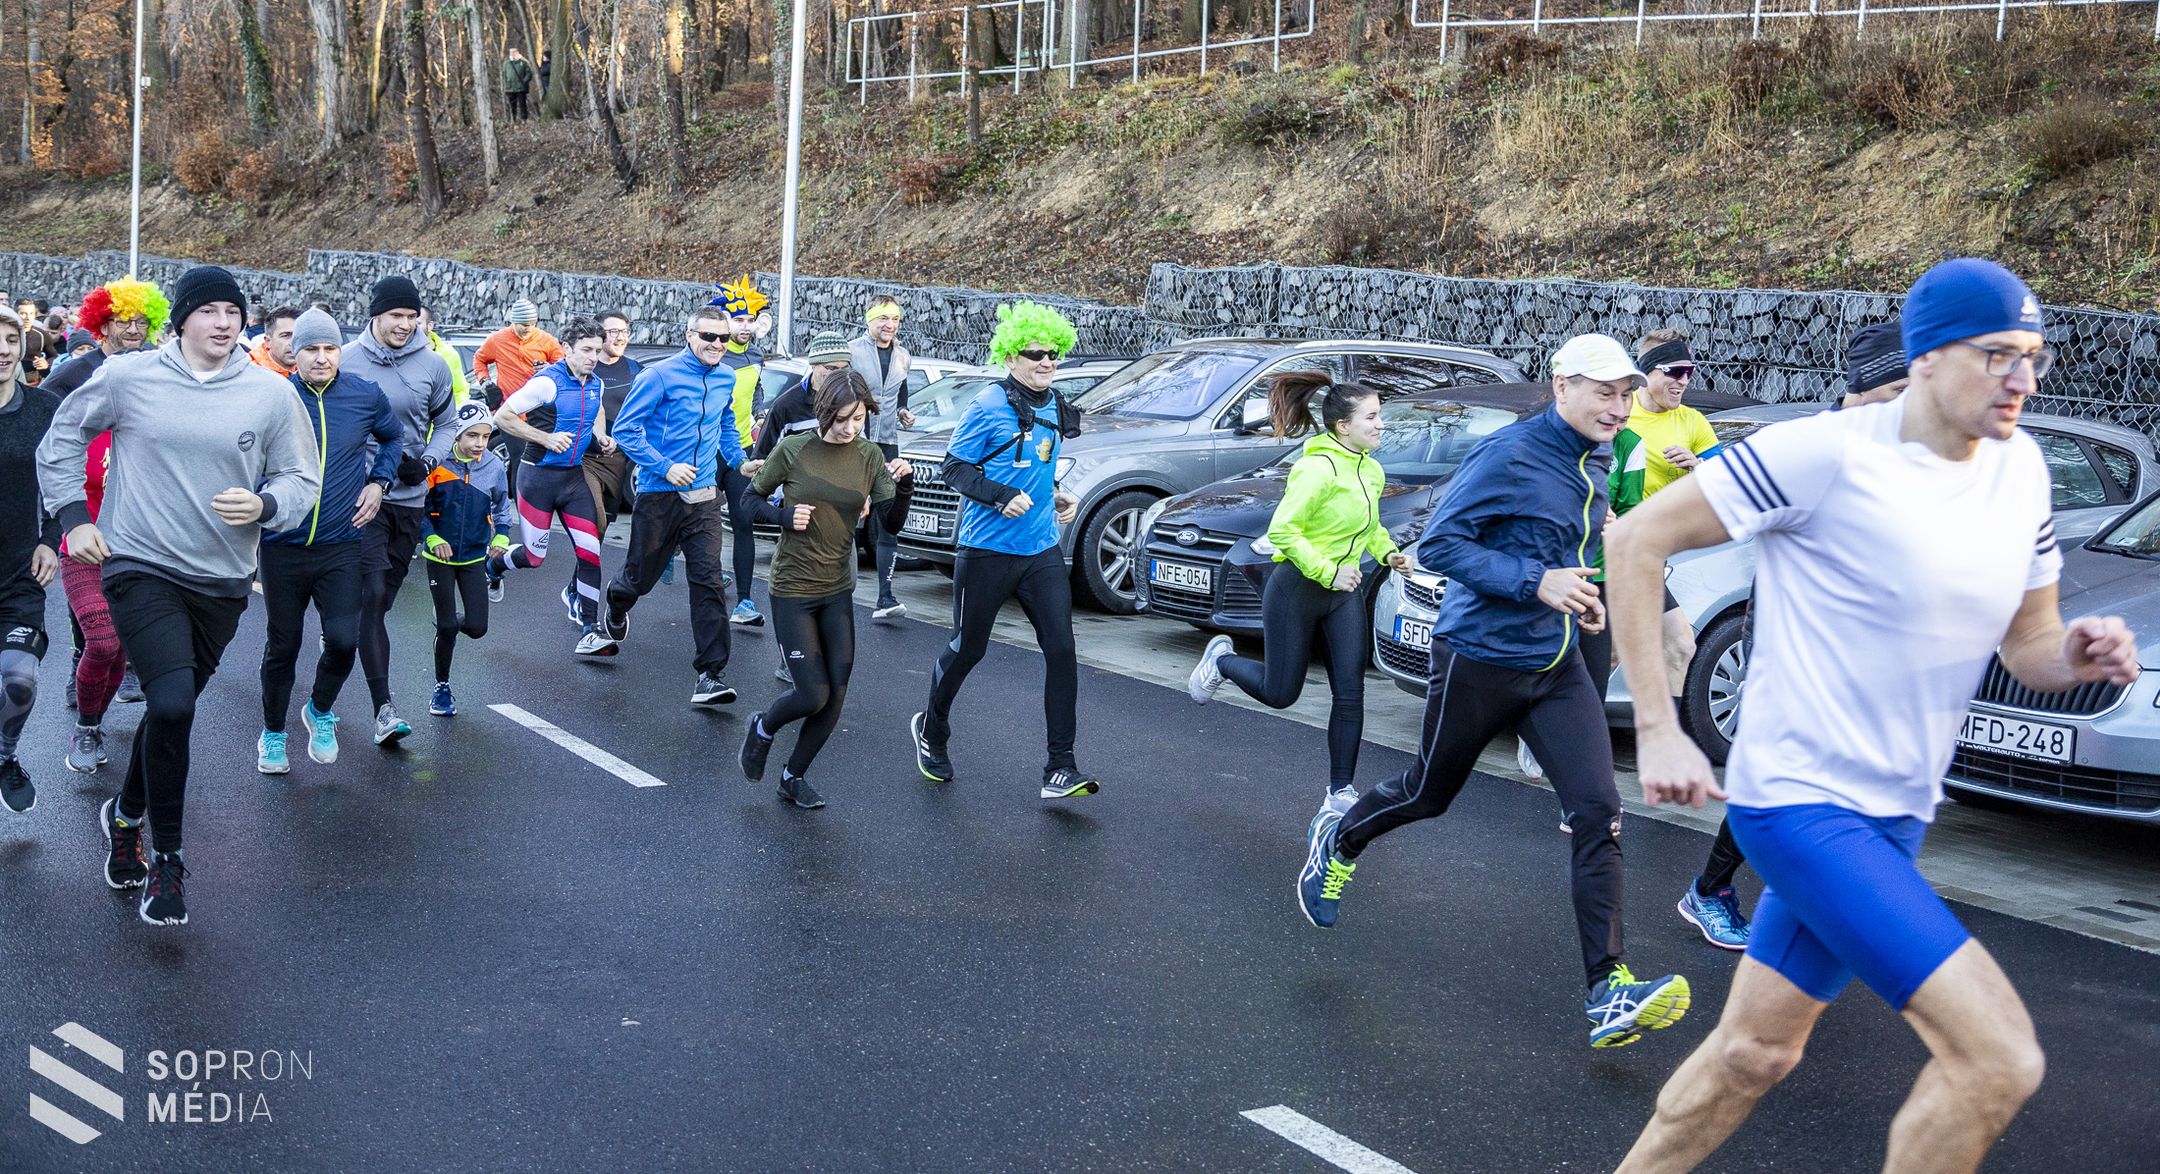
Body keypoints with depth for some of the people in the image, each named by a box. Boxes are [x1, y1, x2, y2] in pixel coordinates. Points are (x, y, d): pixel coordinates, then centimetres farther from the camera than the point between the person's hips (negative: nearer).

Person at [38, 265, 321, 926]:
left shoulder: (272, 393, -2)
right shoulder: (126, 377, -4)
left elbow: (302, 479, 5)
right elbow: (61, 439, 11)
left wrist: (264, 505, -15)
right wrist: (73, 515, 3)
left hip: (221, 580, 3)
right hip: (141, 568, -3)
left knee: (171, 708, 15)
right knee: (172, 704, -20)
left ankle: (126, 816, 43)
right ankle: (167, 858, -3)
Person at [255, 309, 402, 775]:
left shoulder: (366, 396, -2)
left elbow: (393, 438, 19)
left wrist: (378, 483, 6)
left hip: (341, 545, 0)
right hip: (282, 545, 0)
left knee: (343, 640, -10)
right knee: (282, 646, 10)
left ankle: (320, 711, 21)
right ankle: (273, 733, 31)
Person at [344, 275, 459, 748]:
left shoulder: (432, 365, 4)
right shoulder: (347, 363, -2)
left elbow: (446, 422, 13)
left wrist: (427, 460, -5)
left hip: (410, 496, 4)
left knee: (384, 597, 13)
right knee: (372, 593, -13)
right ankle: (383, 706, -16)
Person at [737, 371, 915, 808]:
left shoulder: (870, 456, -1)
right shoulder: (793, 450, -11)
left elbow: (890, 522, -6)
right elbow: (752, 499, 2)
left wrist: (903, 485, -23)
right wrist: (784, 516, -17)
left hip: (838, 591, 4)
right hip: (793, 590, -4)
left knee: (836, 697, 3)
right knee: (813, 696, -7)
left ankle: (794, 776, 24)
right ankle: (763, 729, 25)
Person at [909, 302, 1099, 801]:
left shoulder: (1054, 409, 9)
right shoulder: (988, 407, -12)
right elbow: (955, 467, -11)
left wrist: (1056, 496, 7)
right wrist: (1002, 496, -23)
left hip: (1042, 551, 5)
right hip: (987, 550, -5)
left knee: (1061, 650, -6)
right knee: (967, 649, 9)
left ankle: (1061, 767, -3)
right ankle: (931, 730, 36)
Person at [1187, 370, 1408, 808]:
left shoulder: (1372, 471, 4)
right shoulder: (1319, 469, -21)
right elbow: (1282, 531, -24)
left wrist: (1388, 552, 3)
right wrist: (1327, 572, -23)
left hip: (1345, 591, 7)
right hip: (1296, 588, -7)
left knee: (1350, 693, -1)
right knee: (1280, 694, 6)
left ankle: (1340, 789, 10)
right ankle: (1222, 660, 36)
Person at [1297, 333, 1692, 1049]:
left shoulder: (1593, 466, 8)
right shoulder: (1511, 455, -18)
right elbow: (1438, 544, -20)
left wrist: (1583, 595, 8)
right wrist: (1536, 581, -25)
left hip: (1557, 668, 6)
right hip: (1479, 660, -6)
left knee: (1598, 814, -8)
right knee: (1428, 794, 14)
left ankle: (1609, 991, -8)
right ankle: (1338, 838, 46)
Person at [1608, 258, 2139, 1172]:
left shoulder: (2018, 466, 6)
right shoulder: (1826, 453, -17)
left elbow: (2027, 649, 14)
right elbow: (1636, 540, -13)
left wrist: (2077, 657, -10)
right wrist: (1657, 727, -16)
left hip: (1897, 815, 8)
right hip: (1800, 798, -8)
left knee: (1754, 1053, 18)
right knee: (1999, 1054, -16)